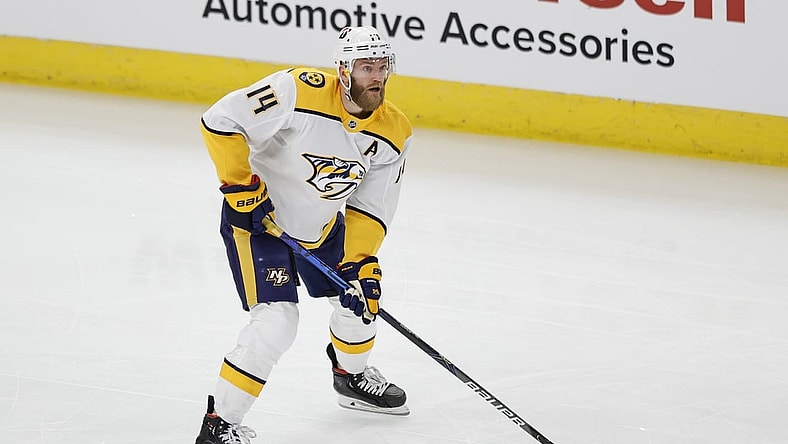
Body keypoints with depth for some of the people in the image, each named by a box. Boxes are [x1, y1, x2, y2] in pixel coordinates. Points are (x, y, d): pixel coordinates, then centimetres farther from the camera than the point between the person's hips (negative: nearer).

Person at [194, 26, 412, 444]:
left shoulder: (393, 133, -10)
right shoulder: (301, 92, -29)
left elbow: (370, 206, -2)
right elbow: (221, 120, -27)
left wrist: (360, 261, -13)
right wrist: (241, 185, -26)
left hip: (321, 222, 7)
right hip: (257, 217, -7)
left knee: (360, 296, 16)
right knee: (276, 321, -19)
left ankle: (352, 377, 49)